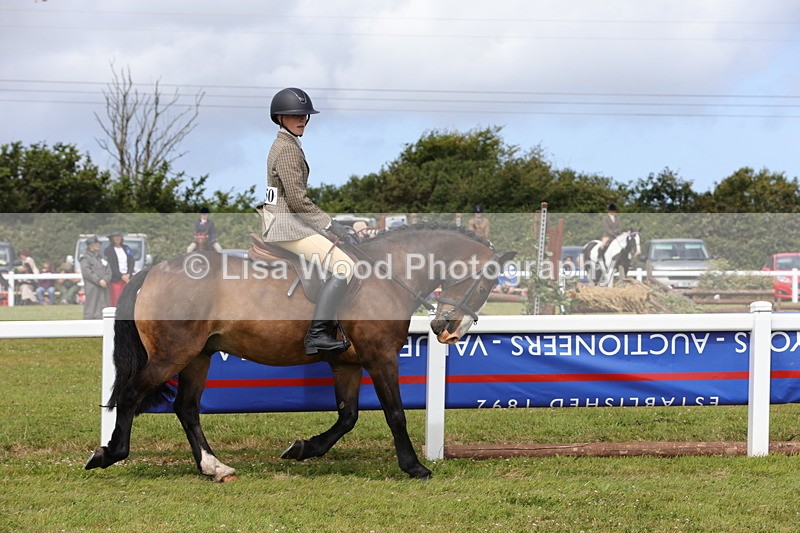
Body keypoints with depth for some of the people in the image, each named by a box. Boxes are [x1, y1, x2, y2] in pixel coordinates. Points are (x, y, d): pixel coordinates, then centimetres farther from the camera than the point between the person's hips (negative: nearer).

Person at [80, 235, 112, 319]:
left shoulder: (101, 257, 20)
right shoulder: (85, 258, 0)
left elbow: (108, 270, 13)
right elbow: (86, 272, -12)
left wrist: (105, 280, -7)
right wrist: (99, 281, -16)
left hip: (103, 287, 6)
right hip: (91, 287, -6)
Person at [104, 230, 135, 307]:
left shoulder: (126, 248, 14)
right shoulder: (108, 250, 1)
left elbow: (131, 262, 9)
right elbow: (111, 266, -6)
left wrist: (128, 274, -7)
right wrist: (121, 276, -13)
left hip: (127, 278, 4)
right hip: (115, 279, -4)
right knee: (114, 300, -8)